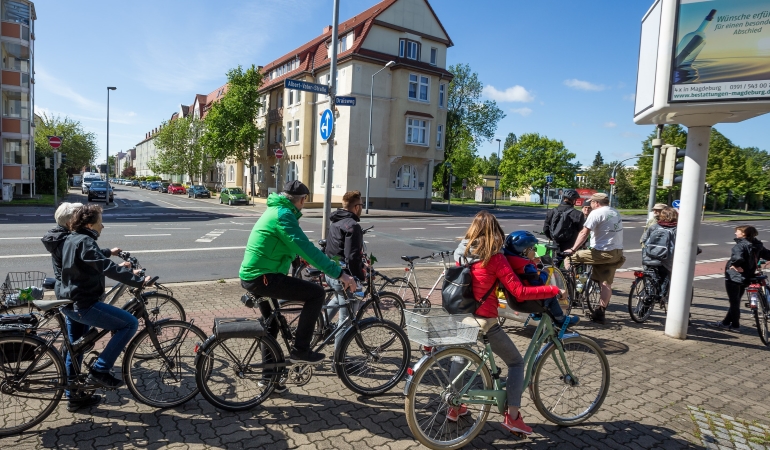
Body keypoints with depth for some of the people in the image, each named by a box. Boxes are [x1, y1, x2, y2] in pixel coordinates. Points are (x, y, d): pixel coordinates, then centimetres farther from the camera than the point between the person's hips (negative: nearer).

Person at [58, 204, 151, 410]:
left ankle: (75, 396, 33)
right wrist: (138, 280, -30)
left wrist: (108, 252, 42)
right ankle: (99, 371, -3)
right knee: (130, 323, -9)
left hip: (69, 303, 11)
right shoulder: (85, 242, -20)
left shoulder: (71, 239, 12)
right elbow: (107, 268, -30)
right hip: (84, 305, -11)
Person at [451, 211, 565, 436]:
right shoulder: (495, 258, -15)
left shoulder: (462, 252, 3)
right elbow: (520, 293, -19)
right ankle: (512, 417, 14)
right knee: (516, 362, 14)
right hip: (484, 321, -6)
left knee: (460, 357, 30)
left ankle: (454, 407, 38)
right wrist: (554, 290, -10)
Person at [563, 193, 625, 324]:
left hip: (602, 252, -9)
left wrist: (573, 249, -22)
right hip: (617, 252, 9)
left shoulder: (596, 213, -11)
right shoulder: (615, 212, 16)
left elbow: (584, 232, -19)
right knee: (606, 283, 9)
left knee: (570, 257, 0)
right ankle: (600, 312, 12)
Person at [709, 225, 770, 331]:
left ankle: (735, 325, 13)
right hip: (746, 278, 8)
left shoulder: (740, 245, -20)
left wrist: (736, 265, -18)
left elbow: (738, 258, -36)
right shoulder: (757, 245, 5)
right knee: (736, 301, 15)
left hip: (733, 278, -8)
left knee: (734, 302, 4)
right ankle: (726, 322, 24)